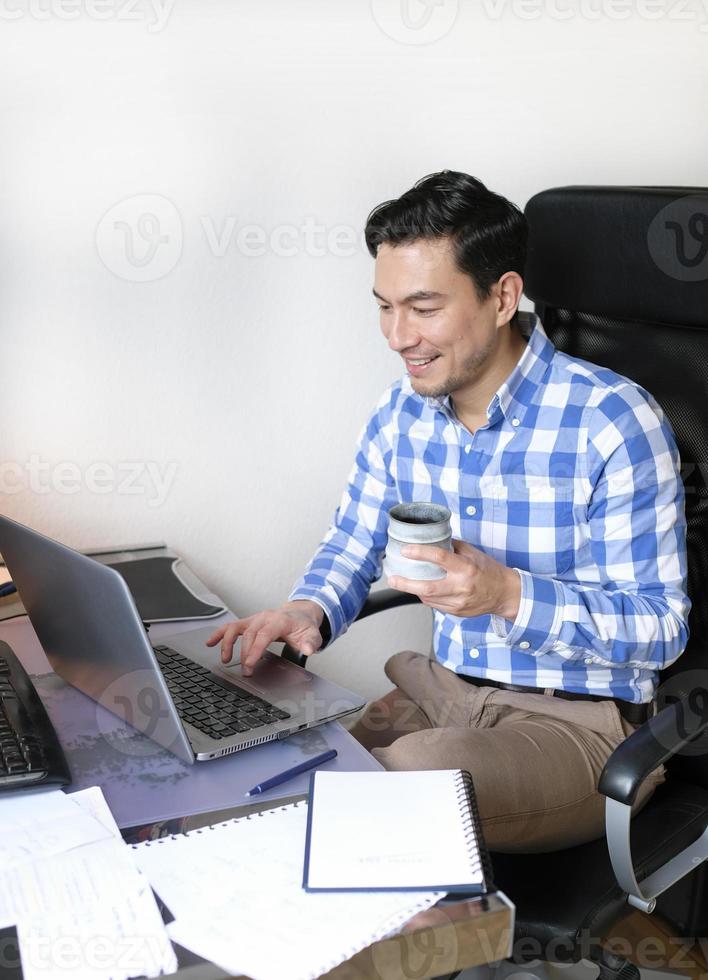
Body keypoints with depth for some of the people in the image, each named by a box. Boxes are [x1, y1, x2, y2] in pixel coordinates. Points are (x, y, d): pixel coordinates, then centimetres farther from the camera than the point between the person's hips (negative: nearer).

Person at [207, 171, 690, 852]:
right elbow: (352, 543, 13)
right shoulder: (401, 413, 1)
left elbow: (659, 627, -16)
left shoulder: (613, 423, -18)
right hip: (440, 691, 6)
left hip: (577, 720, -5)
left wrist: (508, 594, -31)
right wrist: (308, 611, -10)